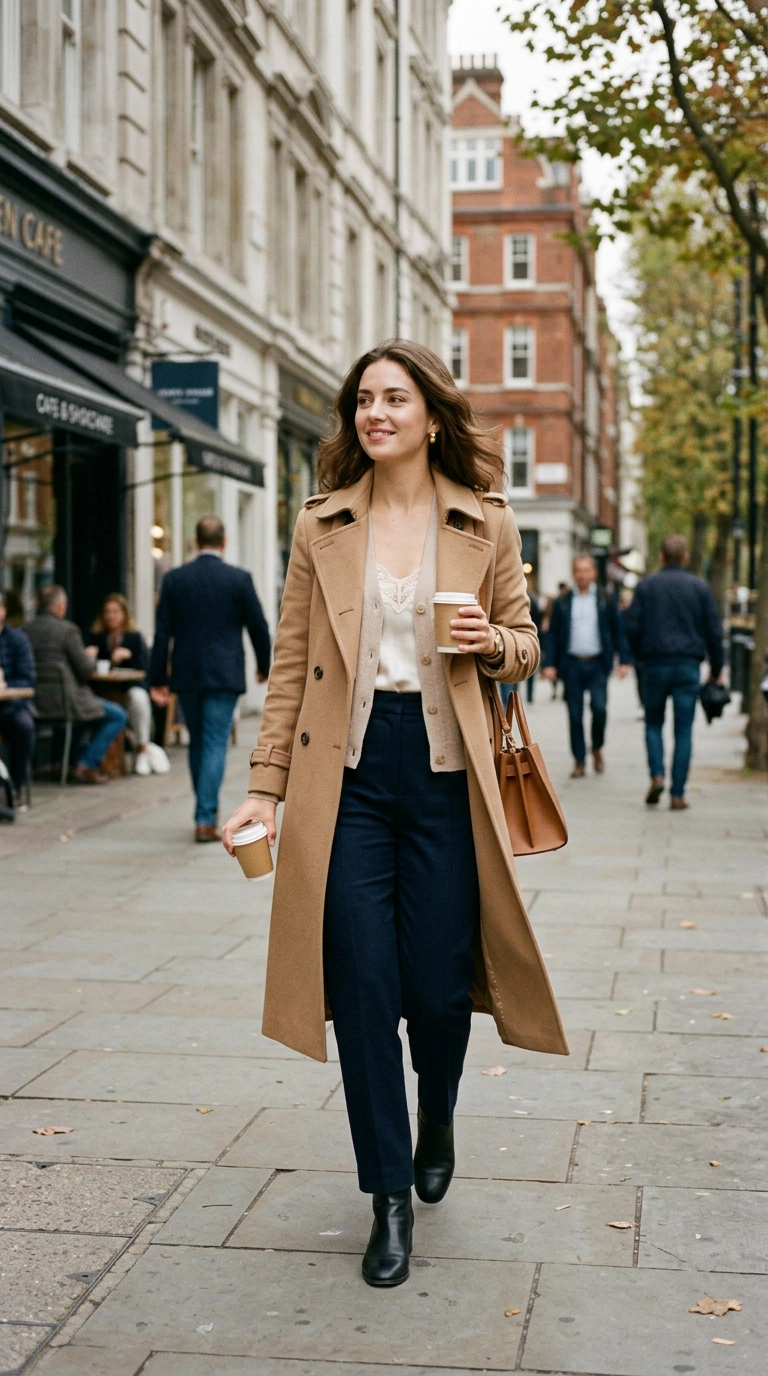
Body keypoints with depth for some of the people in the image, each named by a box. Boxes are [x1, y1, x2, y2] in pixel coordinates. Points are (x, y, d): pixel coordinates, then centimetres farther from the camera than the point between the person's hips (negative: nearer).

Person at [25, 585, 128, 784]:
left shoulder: (27, 630, 4)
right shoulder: (67, 629, -13)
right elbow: (85, 670, -12)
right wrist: (90, 657, 11)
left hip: (36, 703, 8)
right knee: (118, 716, 5)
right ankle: (87, 766, 1)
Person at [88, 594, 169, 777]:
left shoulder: (135, 636, 8)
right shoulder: (97, 636, 11)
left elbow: (144, 666, -2)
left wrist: (128, 655, -18)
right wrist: (90, 653, -22)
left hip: (132, 684, -2)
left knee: (138, 697, -37)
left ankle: (142, 750, -19)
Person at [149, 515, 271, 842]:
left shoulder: (174, 579, 0)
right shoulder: (239, 579, -5)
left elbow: (162, 632, 0)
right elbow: (258, 627, 0)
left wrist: (158, 679, 4)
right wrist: (264, 666, 16)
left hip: (186, 676, 3)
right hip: (224, 676, -3)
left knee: (197, 742, 17)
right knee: (215, 744, -2)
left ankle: (207, 809, 28)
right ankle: (206, 819, -7)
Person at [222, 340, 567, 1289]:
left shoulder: (487, 525, 5)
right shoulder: (321, 524, 6)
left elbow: (525, 646, 12)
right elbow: (291, 664, 6)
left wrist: (492, 643, -11)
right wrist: (265, 785, 1)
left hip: (444, 773, 0)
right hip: (347, 772, 1)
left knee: (438, 985, 3)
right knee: (363, 986, -2)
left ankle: (436, 1118, 38)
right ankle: (389, 1197, 14)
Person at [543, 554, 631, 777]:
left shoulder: (605, 600, 4)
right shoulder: (563, 602, 5)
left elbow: (617, 631, 5)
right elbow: (553, 634, 5)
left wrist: (624, 660, -3)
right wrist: (550, 664, -4)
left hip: (597, 664, -1)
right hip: (571, 664, 1)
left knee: (599, 708, -13)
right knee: (575, 715, 2)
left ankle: (597, 750, 12)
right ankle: (579, 761, 11)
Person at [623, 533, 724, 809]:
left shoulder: (646, 585, 0)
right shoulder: (700, 587, 2)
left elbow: (631, 626, -2)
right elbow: (714, 631, 2)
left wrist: (640, 656, 15)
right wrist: (716, 669, 11)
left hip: (654, 665, 0)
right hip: (688, 667, 0)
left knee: (653, 724, 16)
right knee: (684, 732, 4)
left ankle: (657, 776, -5)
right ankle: (677, 794, 1)